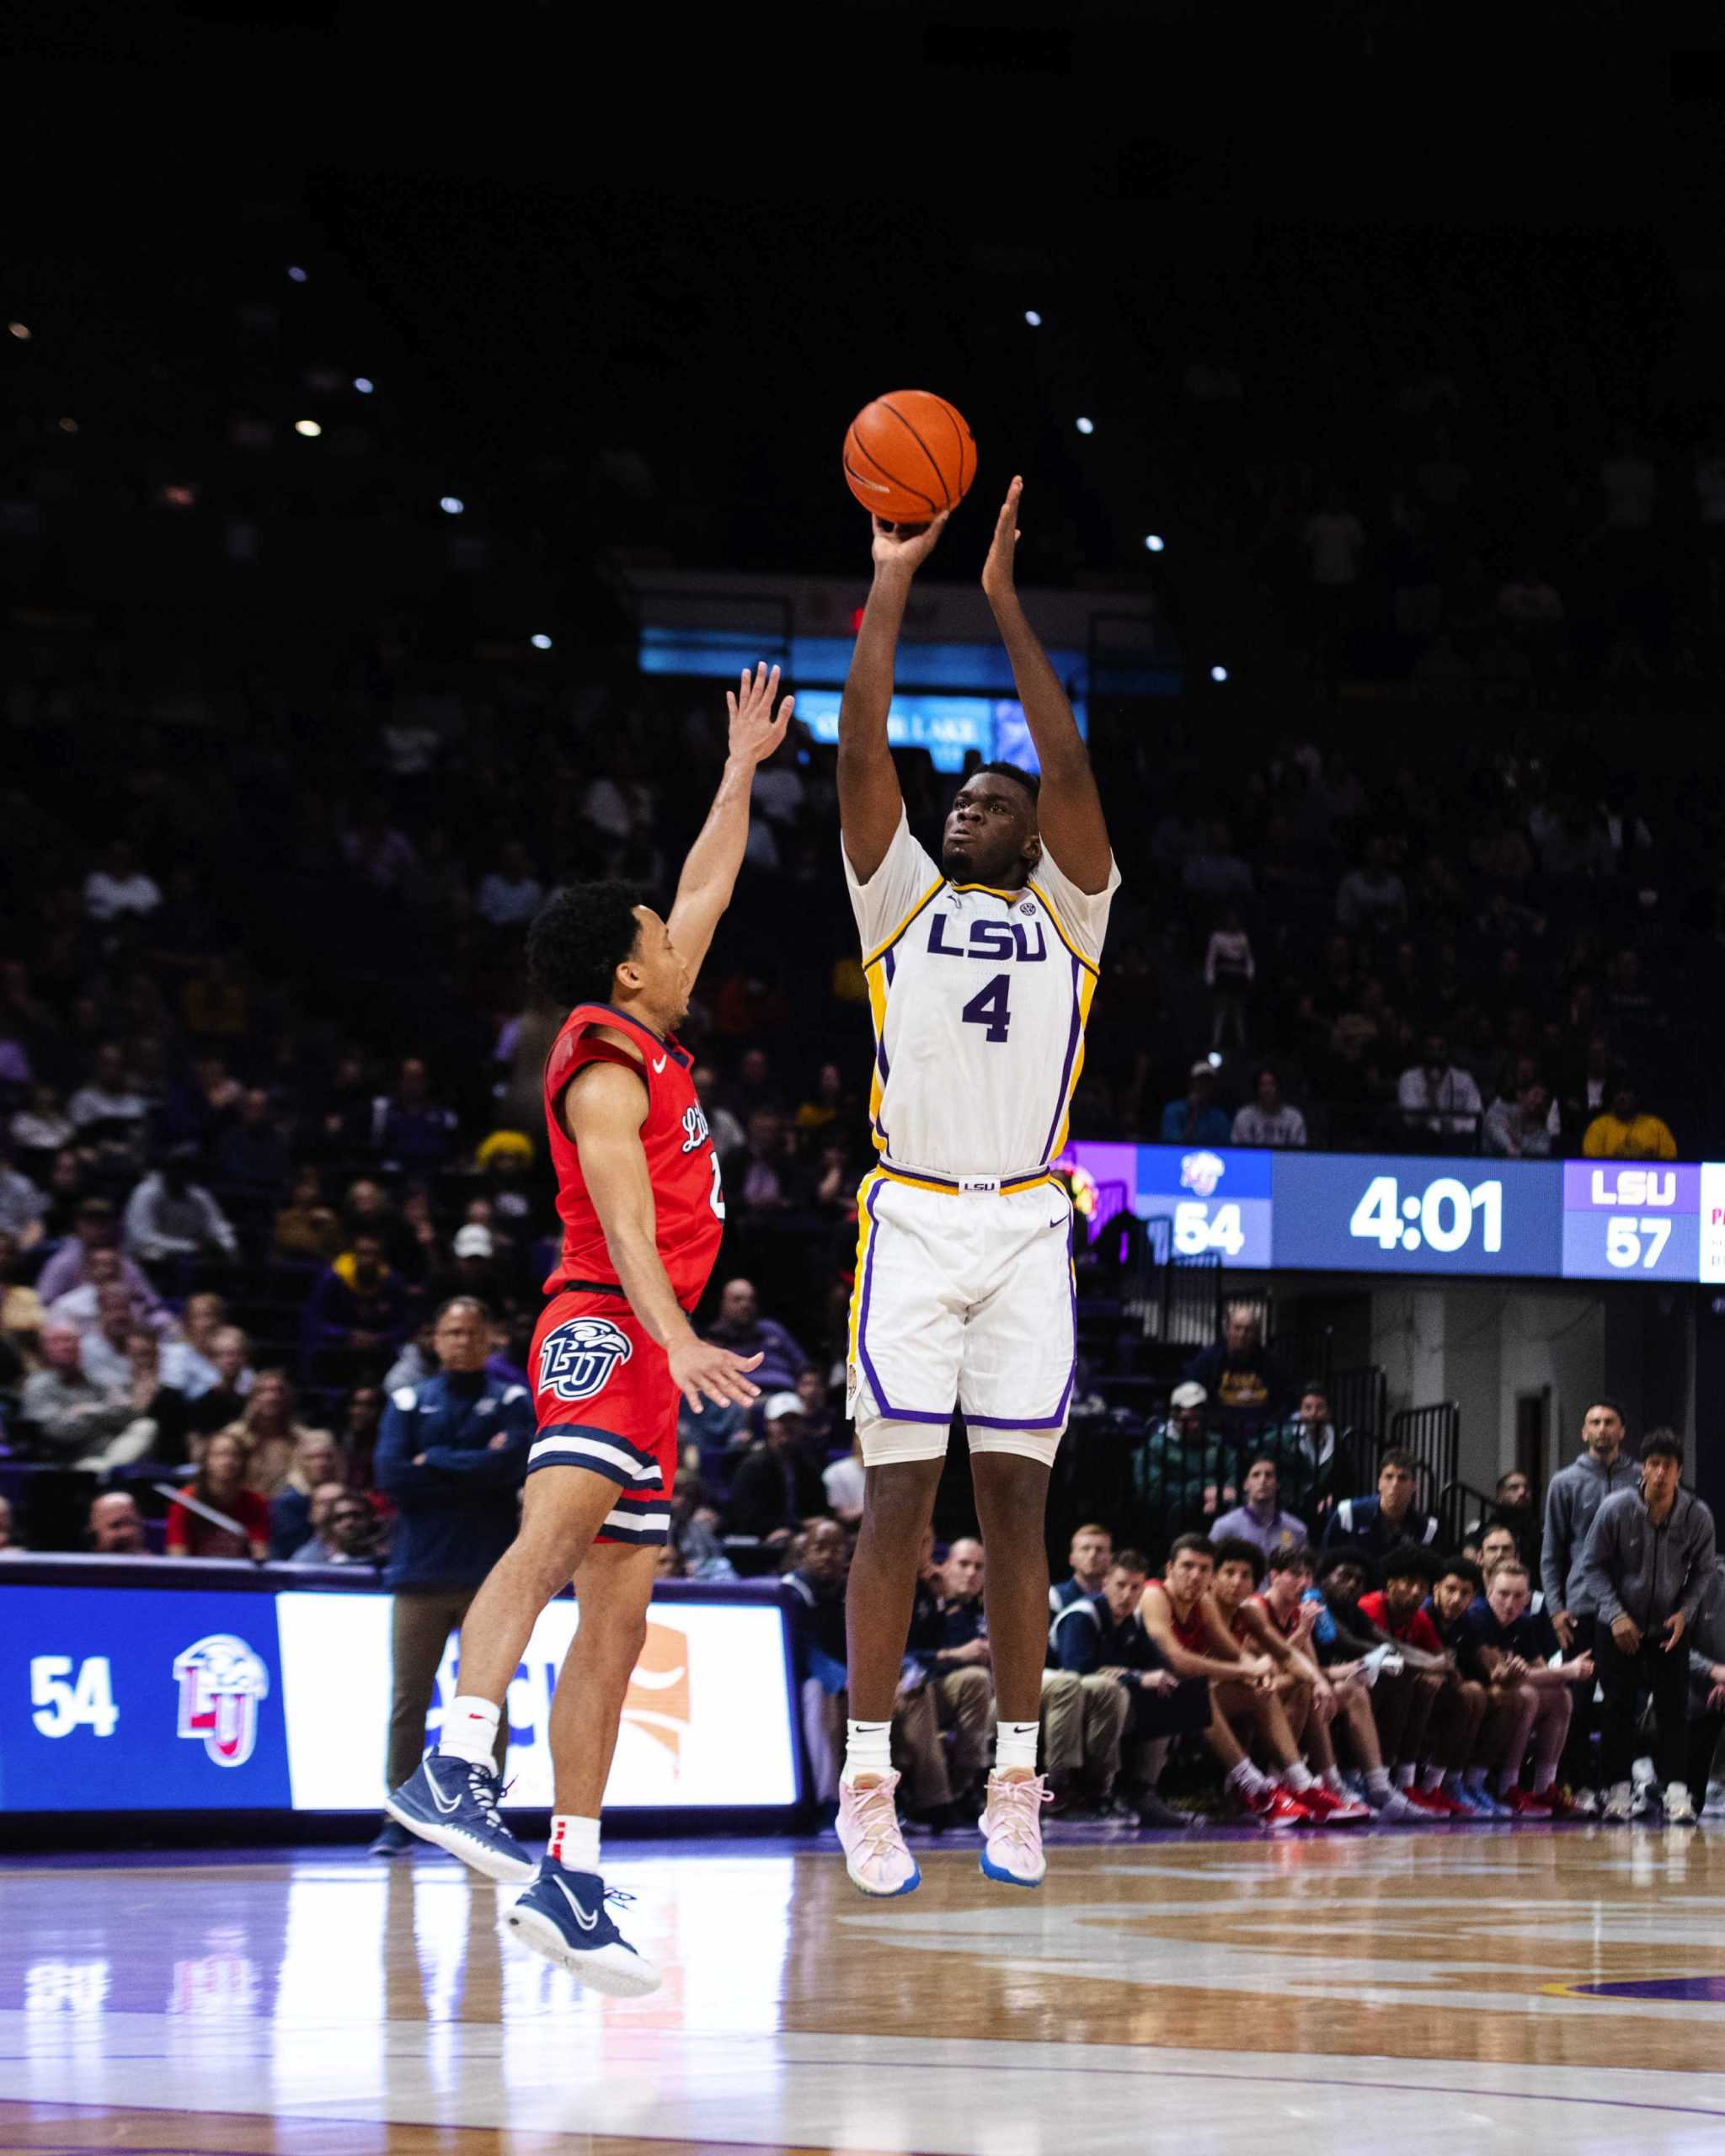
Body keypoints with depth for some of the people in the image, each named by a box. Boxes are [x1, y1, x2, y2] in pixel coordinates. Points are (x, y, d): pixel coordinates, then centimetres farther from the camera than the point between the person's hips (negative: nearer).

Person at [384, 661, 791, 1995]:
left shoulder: (650, 1045, 19)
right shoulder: (608, 1074, -8)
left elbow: (706, 892, 32)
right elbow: (625, 1223, -22)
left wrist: (743, 770, 37)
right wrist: (678, 1338, -34)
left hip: (650, 1351, 10)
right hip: (606, 1330, -10)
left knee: (618, 1613, 4)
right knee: (562, 1522, -32)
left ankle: (571, 1883, 2)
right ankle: (457, 1768, -50)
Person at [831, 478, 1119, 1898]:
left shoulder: (1068, 914, 11)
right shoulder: (903, 900, 11)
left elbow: (1071, 768, -2)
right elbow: (863, 753, 1)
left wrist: (1007, 604, -4)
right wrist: (891, 590, -1)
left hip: (1026, 1231, 1)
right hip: (913, 1221, -1)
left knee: (1015, 1500, 1)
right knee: (899, 1499, -5)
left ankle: (1017, 1782, 5)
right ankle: (868, 1782, -4)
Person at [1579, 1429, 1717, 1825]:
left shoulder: (1697, 1516, -11)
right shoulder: (1615, 1509, -15)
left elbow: (1702, 1570, 4)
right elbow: (1593, 1565, -6)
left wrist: (1685, 1612, -10)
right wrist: (1616, 1615, -14)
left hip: (1669, 1628, 1)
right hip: (1618, 1626, -1)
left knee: (1673, 1708, -6)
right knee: (1618, 1707, -2)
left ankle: (1676, 1791, -7)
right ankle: (1617, 1789, 5)